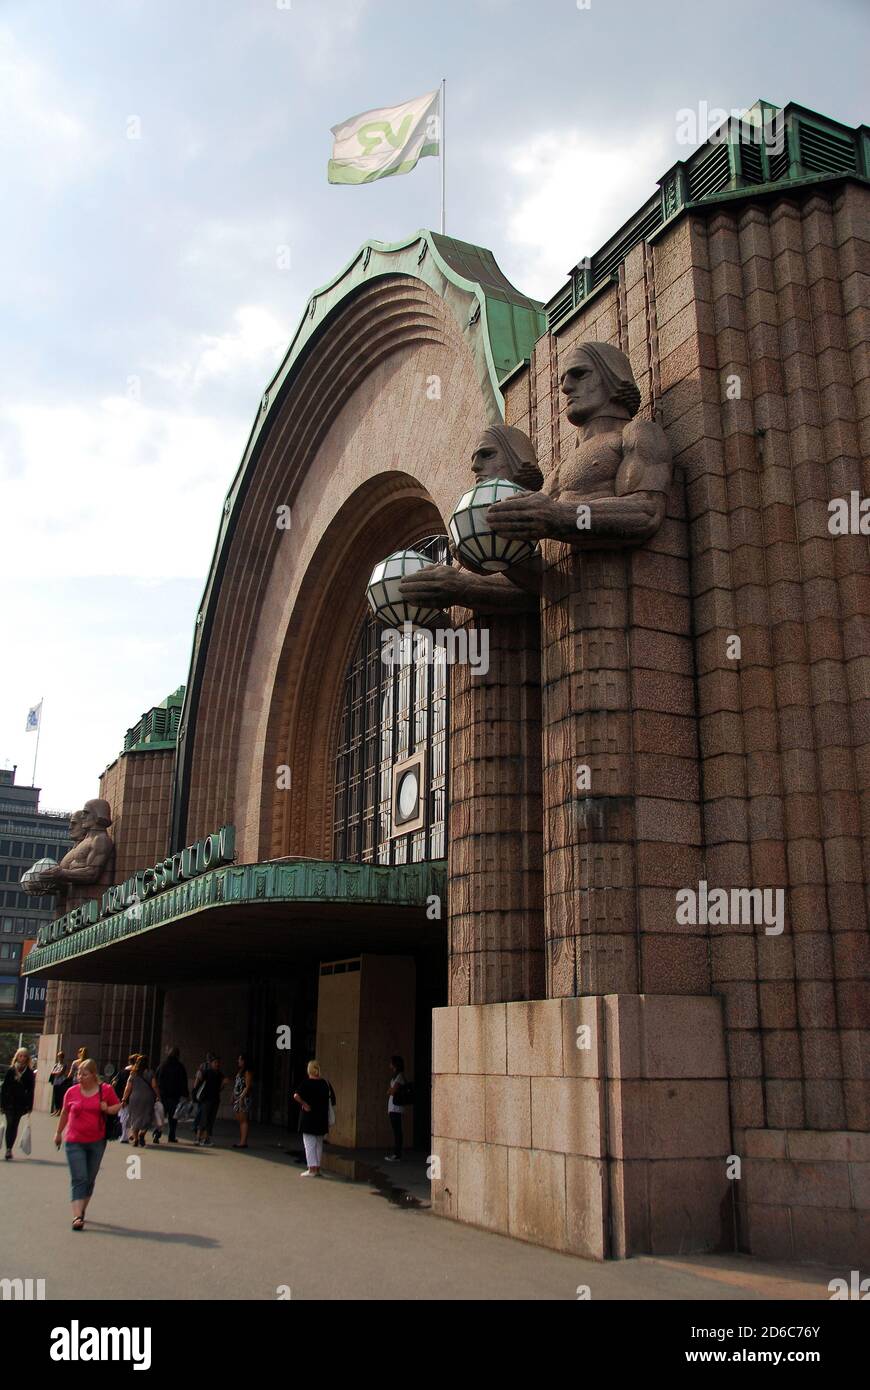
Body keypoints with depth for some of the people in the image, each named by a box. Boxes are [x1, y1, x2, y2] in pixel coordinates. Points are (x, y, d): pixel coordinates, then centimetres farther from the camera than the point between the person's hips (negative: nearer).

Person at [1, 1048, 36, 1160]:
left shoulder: (29, 1073, 2)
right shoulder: (11, 1071, 3)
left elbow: (31, 1091, 2)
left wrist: (29, 1106, -3)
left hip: (20, 1104, 0)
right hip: (9, 1103, 0)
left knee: (14, 1126, 1)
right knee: (10, 1125, -3)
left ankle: (9, 1149, 7)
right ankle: (8, 1149, 1)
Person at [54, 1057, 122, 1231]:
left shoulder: (106, 1090, -4)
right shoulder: (72, 1091, -1)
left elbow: (117, 1106, 9)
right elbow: (64, 1113, 14)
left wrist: (107, 1109, -13)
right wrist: (58, 1133, 22)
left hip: (97, 1142, 1)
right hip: (74, 1142, -1)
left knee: (90, 1179, 12)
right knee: (79, 1179, -11)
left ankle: (82, 1210, 30)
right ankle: (77, 1216, -15)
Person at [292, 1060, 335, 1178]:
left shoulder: (306, 1083, -10)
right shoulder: (325, 1083, 4)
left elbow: (296, 1095, -24)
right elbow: (332, 1099, 9)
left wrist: (304, 1104, -13)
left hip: (309, 1116, -5)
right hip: (322, 1118, 5)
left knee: (309, 1143, 2)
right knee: (319, 1144, 15)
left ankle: (312, 1169, 0)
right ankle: (317, 1168, 18)